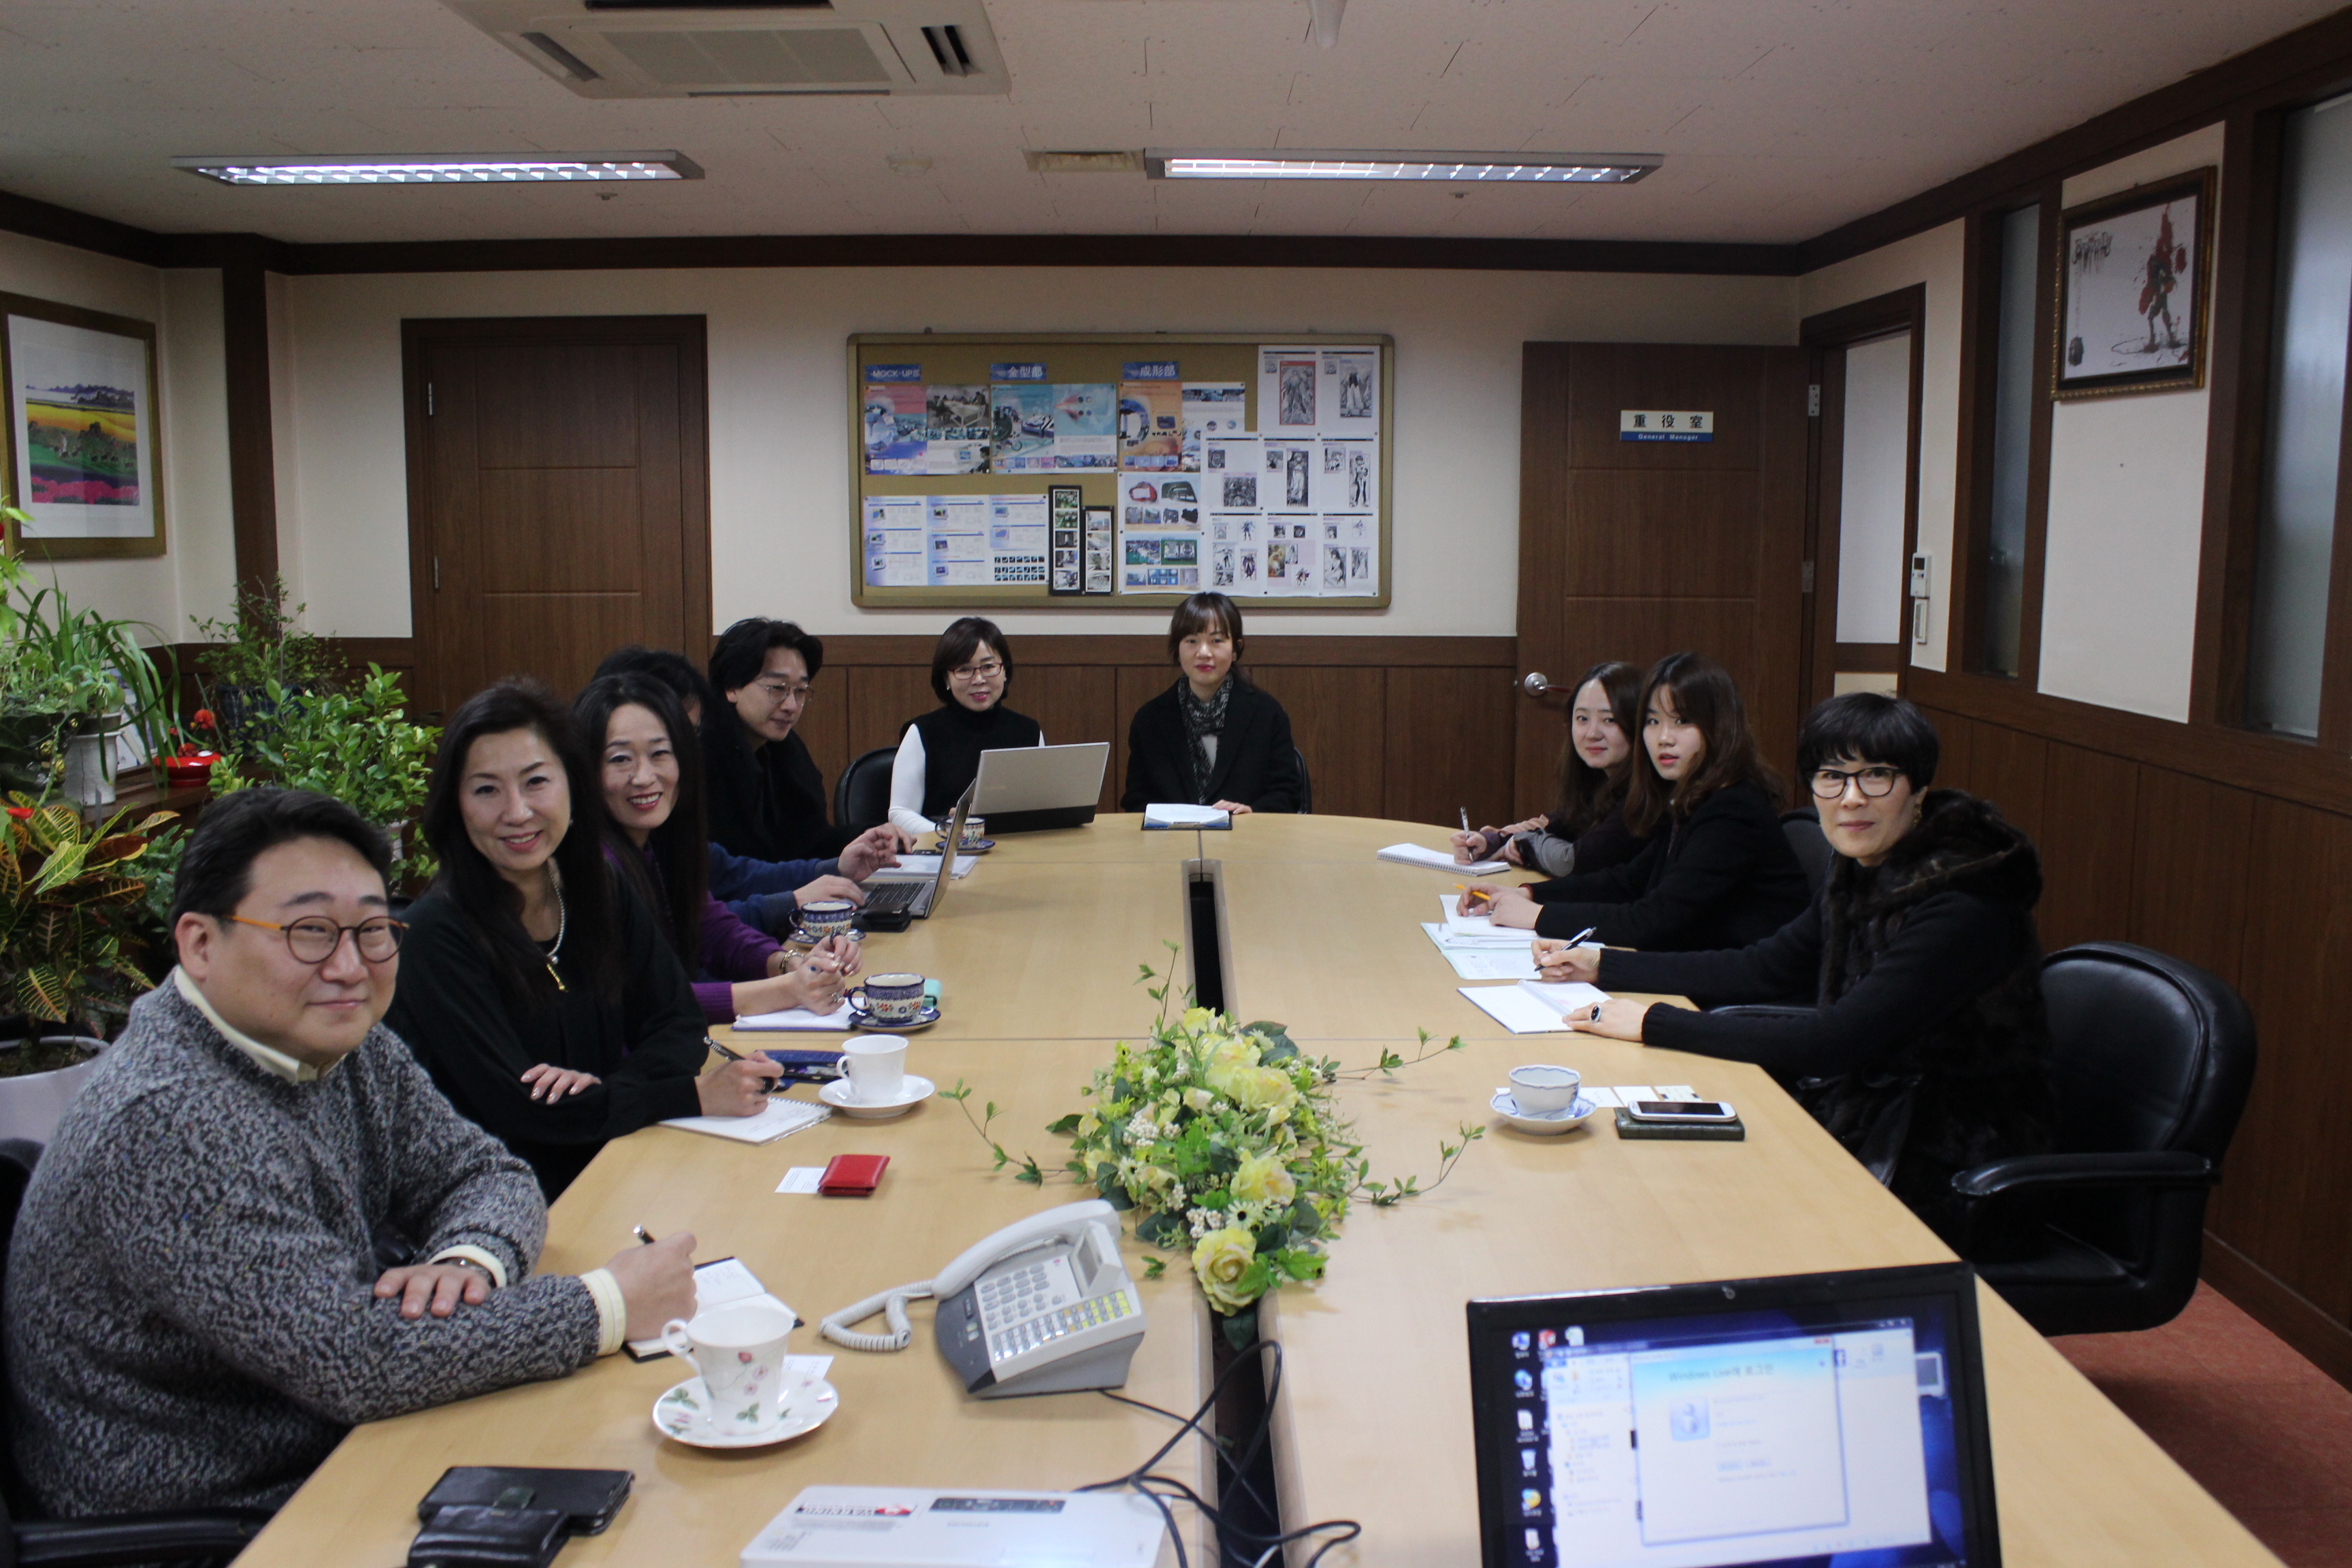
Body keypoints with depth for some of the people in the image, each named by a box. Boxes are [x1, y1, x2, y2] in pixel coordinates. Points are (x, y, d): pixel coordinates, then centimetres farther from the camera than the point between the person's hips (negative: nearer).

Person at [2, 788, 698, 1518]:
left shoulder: (339, 1042, 0)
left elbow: (488, 1174, 6)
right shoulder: (171, 1126, -27)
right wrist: (607, 1306, -25)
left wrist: (469, 1260, -18)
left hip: (330, 1452, 8)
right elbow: (351, 1360, -31)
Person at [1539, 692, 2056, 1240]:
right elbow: (1761, 969, 12)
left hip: (1942, 1181, -7)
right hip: (1871, 1126, 7)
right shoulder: (1863, 872, 2)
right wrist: (1601, 965, 9)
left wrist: (1654, 1024, -27)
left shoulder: (1961, 907, -24)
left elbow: (1830, 1043, -29)